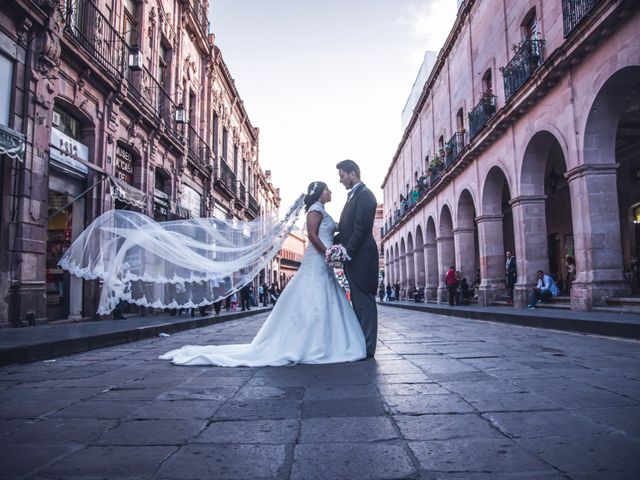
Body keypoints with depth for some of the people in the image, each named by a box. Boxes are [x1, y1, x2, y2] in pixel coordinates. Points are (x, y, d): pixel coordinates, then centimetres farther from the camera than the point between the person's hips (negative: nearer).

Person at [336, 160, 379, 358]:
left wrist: (347, 253, -18)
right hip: (353, 258, 10)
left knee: (364, 302, -5)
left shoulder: (364, 195, -10)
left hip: (361, 258, -10)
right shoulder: (353, 195, 20)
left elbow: (360, 229, -18)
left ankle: (367, 348, 2)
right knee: (359, 303, 12)